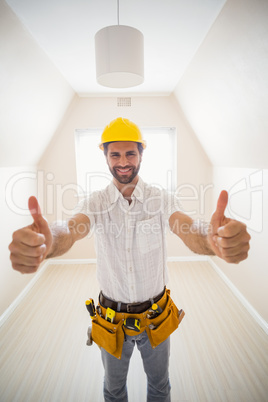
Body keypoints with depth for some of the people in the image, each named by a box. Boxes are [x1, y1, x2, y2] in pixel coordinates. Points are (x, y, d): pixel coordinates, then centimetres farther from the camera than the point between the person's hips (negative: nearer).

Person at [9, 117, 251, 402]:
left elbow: (191, 232, -31)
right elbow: (70, 231, -33)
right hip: (112, 320, 0)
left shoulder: (162, 200, -14)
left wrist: (214, 239, -57)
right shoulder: (95, 203, -14)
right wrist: (46, 242, -58)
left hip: (156, 316, 0)